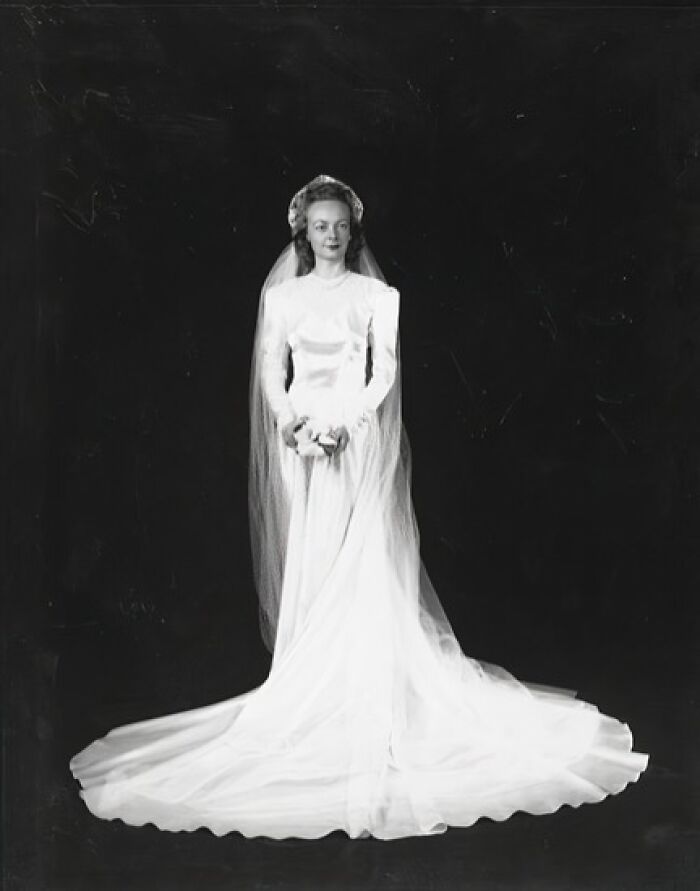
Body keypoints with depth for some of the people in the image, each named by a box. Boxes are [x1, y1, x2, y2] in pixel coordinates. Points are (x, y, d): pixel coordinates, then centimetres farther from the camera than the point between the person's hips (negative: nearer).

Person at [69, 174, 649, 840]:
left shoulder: (375, 295, 6)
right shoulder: (280, 295, 12)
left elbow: (386, 373, -1)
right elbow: (271, 371, 6)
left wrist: (343, 419, -14)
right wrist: (290, 420, -11)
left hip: (357, 436, -1)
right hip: (299, 437, 1)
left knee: (355, 562, -4)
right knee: (305, 564, 0)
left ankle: (358, 696, 3)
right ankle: (307, 694, 6)